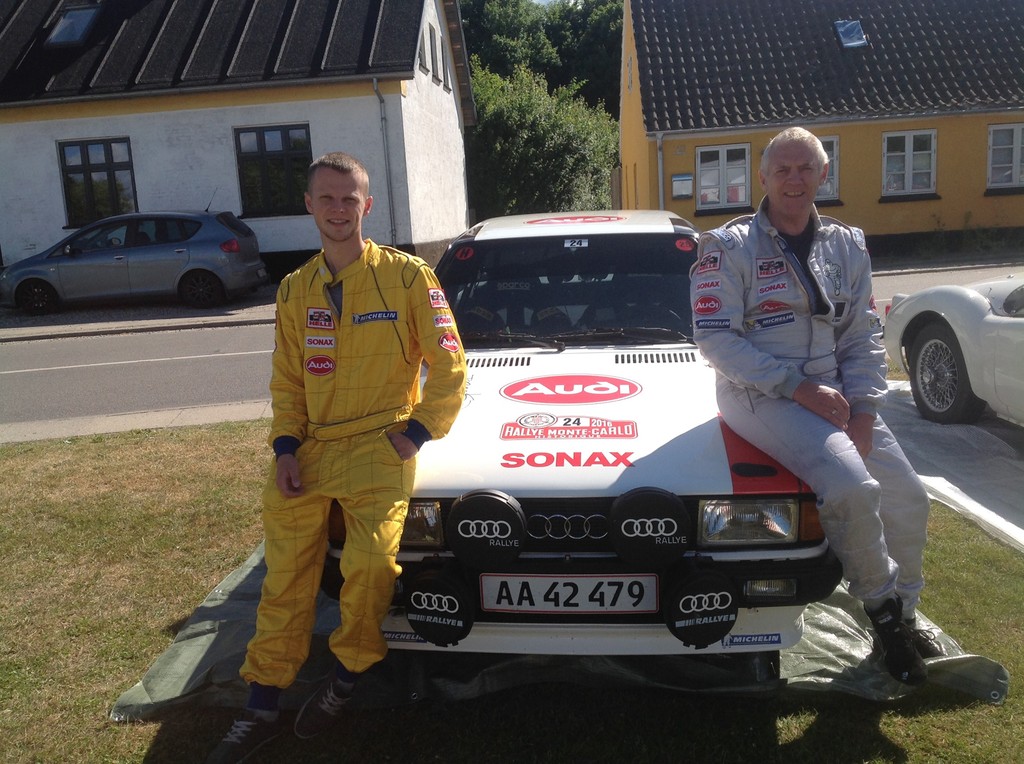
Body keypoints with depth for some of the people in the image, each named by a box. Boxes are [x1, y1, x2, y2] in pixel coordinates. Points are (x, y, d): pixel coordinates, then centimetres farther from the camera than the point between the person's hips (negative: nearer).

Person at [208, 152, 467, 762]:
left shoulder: (407, 276, -2)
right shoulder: (296, 289, 12)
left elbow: (449, 364, -2)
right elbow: (286, 379, 14)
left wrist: (416, 433, -6)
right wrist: (286, 448, 1)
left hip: (379, 444, -4)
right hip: (311, 448, 5)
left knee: (371, 560, -20)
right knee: (287, 573, 4)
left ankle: (347, 675, 9)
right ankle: (262, 707, 17)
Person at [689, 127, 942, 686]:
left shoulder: (846, 246, 11)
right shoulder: (730, 247, -6)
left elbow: (864, 336, 11)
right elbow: (715, 338, -13)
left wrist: (862, 411, -5)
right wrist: (798, 387, -18)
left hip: (834, 392, 6)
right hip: (760, 394, -6)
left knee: (909, 499, 4)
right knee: (852, 488, -26)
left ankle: (903, 612, 28)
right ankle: (881, 605, 1)